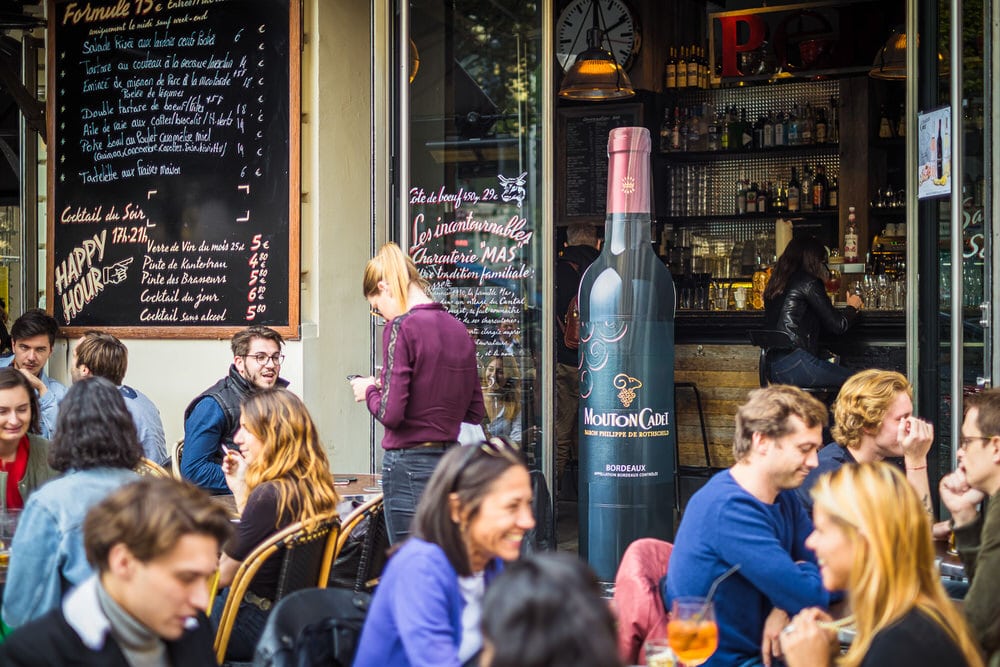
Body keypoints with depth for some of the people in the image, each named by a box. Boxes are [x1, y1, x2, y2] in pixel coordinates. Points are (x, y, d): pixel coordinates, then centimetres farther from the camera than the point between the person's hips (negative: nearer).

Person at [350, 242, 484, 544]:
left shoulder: (402, 327, -11)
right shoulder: (459, 329, 9)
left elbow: (391, 414, -15)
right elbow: (475, 412, 12)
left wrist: (369, 391, 3)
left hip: (410, 463, -7)